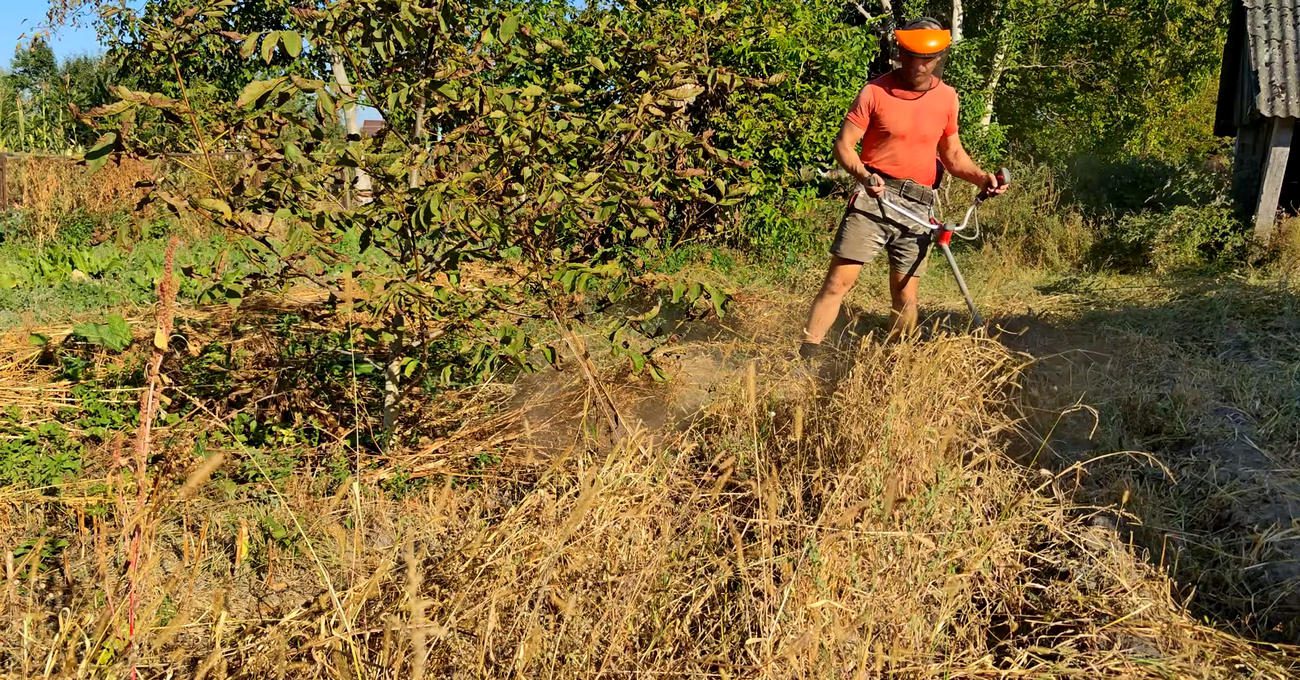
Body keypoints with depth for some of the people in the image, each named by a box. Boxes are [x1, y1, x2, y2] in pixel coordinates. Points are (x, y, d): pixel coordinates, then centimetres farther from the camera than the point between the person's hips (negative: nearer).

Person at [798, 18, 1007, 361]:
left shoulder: (946, 97, 8)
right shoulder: (875, 91, -4)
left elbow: (952, 154, 16)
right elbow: (844, 144, -4)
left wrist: (981, 177, -2)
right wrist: (863, 175, -24)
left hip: (918, 207, 3)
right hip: (873, 197, -3)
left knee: (905, 296, 8)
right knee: (839, 280, -10)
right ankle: (805, 356, -7)